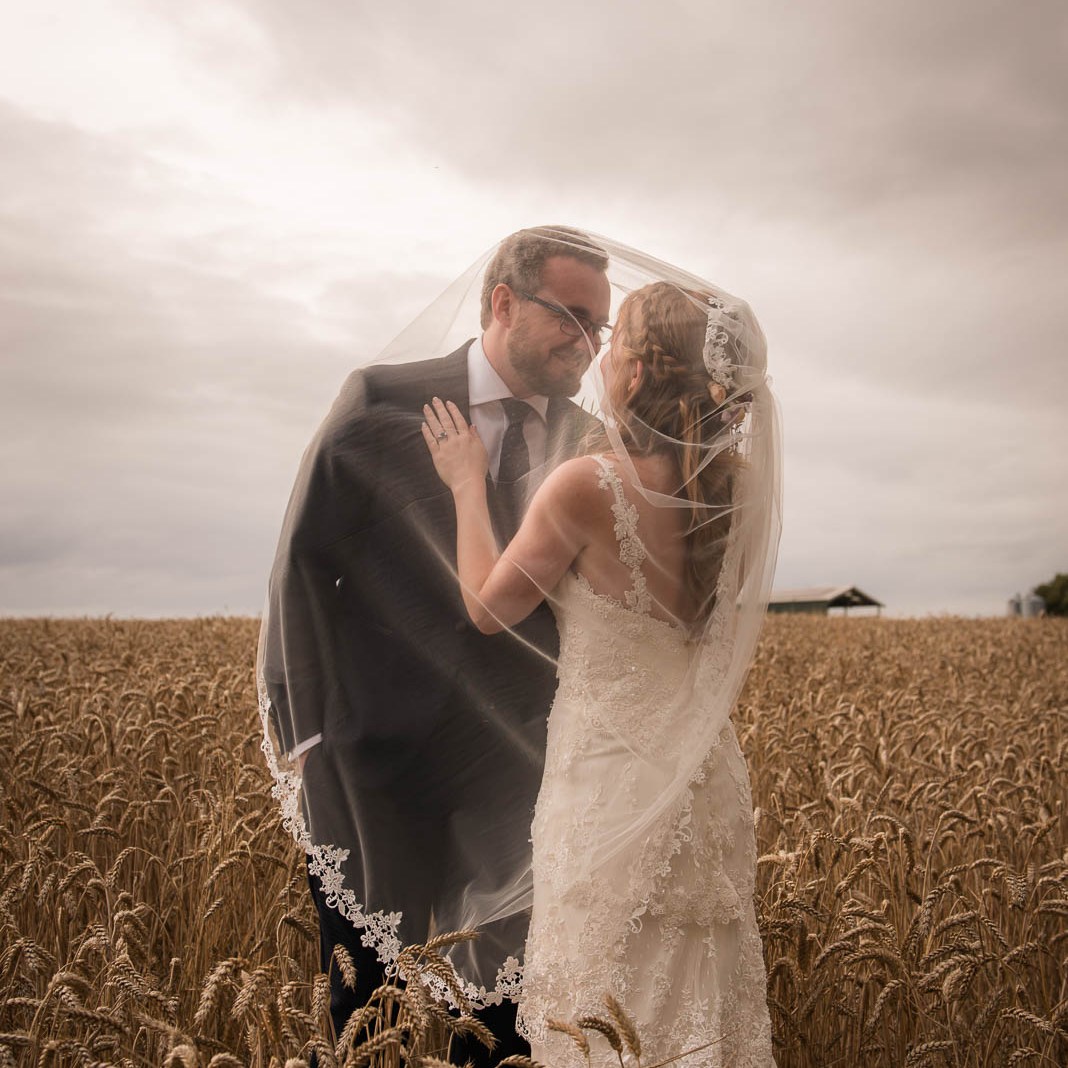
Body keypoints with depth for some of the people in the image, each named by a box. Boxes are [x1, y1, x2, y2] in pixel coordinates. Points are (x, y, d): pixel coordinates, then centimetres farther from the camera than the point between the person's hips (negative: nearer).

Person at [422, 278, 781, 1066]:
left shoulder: (589, 484, -18)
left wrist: (468, 485, 8)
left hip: (614, 782, -6)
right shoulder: (737, 486, 0)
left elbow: (488, 607, -5)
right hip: (706, 779, 7)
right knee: (703, 997, 18)